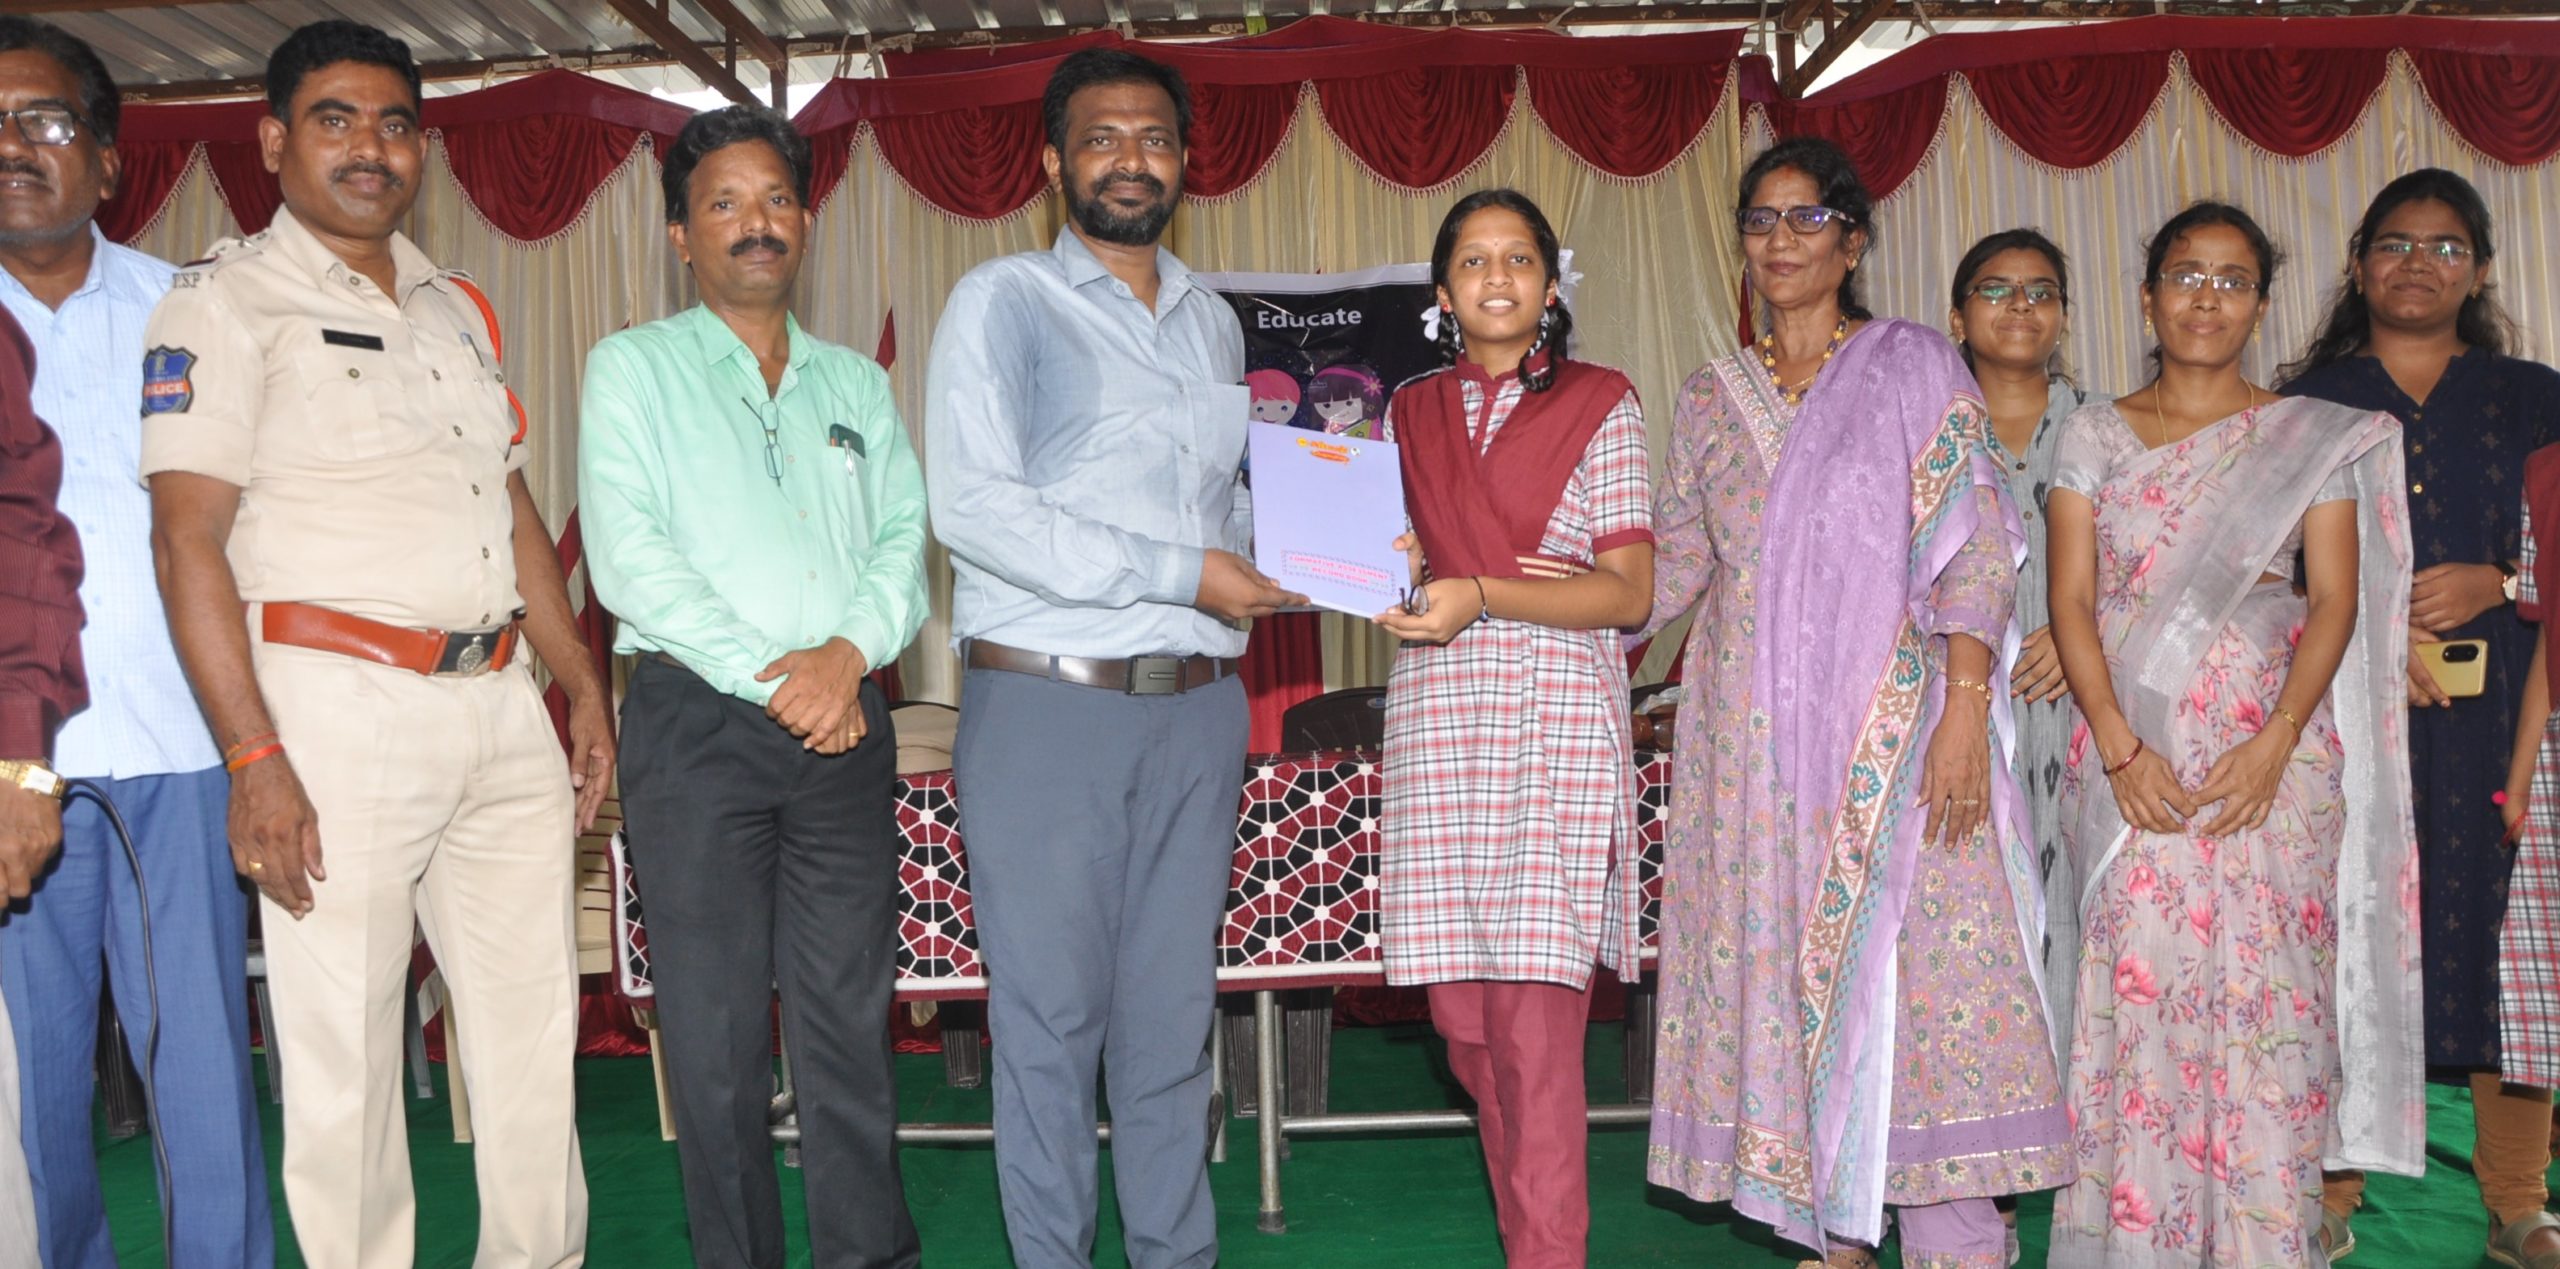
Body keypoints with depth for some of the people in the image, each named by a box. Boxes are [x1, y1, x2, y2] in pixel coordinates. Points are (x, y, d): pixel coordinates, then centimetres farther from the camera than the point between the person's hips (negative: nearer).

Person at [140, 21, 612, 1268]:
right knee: (344, 1051, 0)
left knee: (535, 1029, 12)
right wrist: (254, 759, -19)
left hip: (500, 704, 7)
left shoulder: (457, 307, 17)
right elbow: (188, 539, -11)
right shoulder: (227, 302, -3)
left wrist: (582, 685, 15)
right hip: (339, 706, -6)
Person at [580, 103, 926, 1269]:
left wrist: (851, 651, -11)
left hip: (845, 723, 3)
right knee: (714, 1026, 2)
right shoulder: (633, 367, 6)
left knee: (851, 1014, 5)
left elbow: (903, 540, 9)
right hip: (696, 722, -3)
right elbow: (628, 557, -5)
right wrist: (765, 680, -12)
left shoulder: (857, 384, 18)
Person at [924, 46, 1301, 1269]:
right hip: (1046, 707, -5)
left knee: (1174, 1013, 11)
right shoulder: (1003, 300, -1)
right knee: (1050, 1018, 1)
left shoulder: (1213, 321, 18)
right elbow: (972, 505, -14)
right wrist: (1181, 574, -16)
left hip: (1196, 709, 5)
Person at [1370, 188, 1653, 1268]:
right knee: (1463, 1019, 3)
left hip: (1559, 728, -3)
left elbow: (1630, 592, -3)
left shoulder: (1598, 403, 5)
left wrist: (1479, 594, -15)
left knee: (1535, 1018, -10)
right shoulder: (1410, 414, 16)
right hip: (1435, 722, 4)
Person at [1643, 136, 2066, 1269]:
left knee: (1921, 954, -7)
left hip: (1891, 722, -3)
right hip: (1756, 735, 4)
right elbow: (1672, 561, 15)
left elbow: (1973, 548, -4)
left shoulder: (1913, 368, 3)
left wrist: (1965, 710, -14)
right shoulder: (1712, 398, 15)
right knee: (1781, 959, 3)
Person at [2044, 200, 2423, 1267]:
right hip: (2129, 756, 0)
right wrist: (2119, 748, -10)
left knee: (2265, 996, -3)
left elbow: (2336, 600, 2)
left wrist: (2274, 742, -12)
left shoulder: (2316, 438, 9)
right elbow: (2072, 599, 3)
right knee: (2136, 993, -3)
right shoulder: (2096, 434, 9)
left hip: (2273, 755, 0)